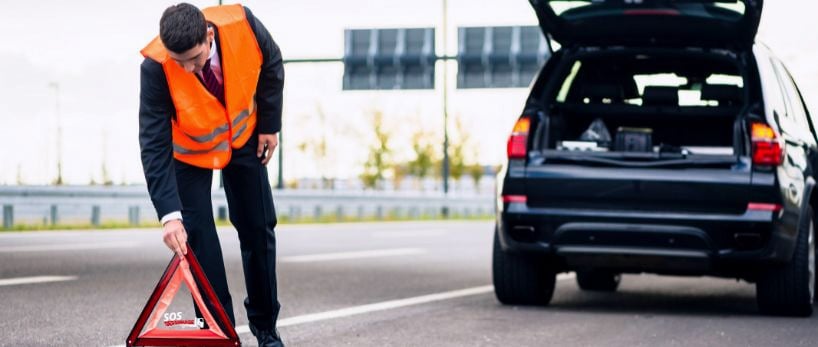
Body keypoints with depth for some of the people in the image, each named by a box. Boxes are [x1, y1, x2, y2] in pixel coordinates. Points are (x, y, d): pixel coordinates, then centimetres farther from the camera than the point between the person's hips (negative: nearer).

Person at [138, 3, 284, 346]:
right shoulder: (156, 68, -37)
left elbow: (271, 65, -9)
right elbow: (154, 146, -36)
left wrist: (270, 124, -3)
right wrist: (170, 213, -43)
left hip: (243, 137, 2)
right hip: (189, 149, -2)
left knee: (258, 227, 7)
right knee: (197, 235, -10)